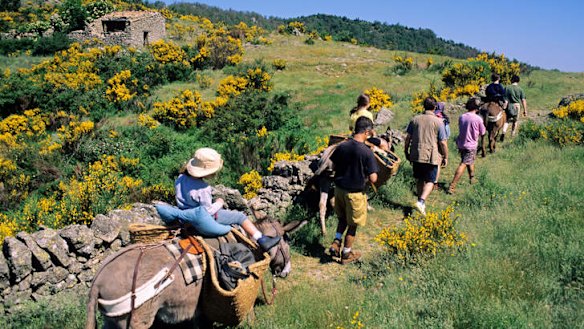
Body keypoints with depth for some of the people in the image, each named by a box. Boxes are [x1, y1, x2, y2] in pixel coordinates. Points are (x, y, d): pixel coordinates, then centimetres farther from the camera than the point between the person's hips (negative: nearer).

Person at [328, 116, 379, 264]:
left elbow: (334, 166, 6)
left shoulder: (342, 146, -6)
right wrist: (365, 176, 0)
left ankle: (336, 243, 19)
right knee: (353, 224, 14)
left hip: (339, 188, 5)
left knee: (342, 218, 28)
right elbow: (373, 178, -20)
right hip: (355, 193, -5)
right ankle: (346, 254, 26)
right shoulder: (367, 152, -21)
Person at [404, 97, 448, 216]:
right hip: (432, 157, -3)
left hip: (416, 155, 3)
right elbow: (443, 143, -7)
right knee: (430, 181, 4)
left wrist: (406, 152, 16)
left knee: (419, 180, 17)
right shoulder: (438, 122, -7)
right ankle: (421, 201, -15)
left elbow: (408, 138, 3)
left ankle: (421, 202, 27)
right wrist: (445, 157, 5)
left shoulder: (415, 119, 1)